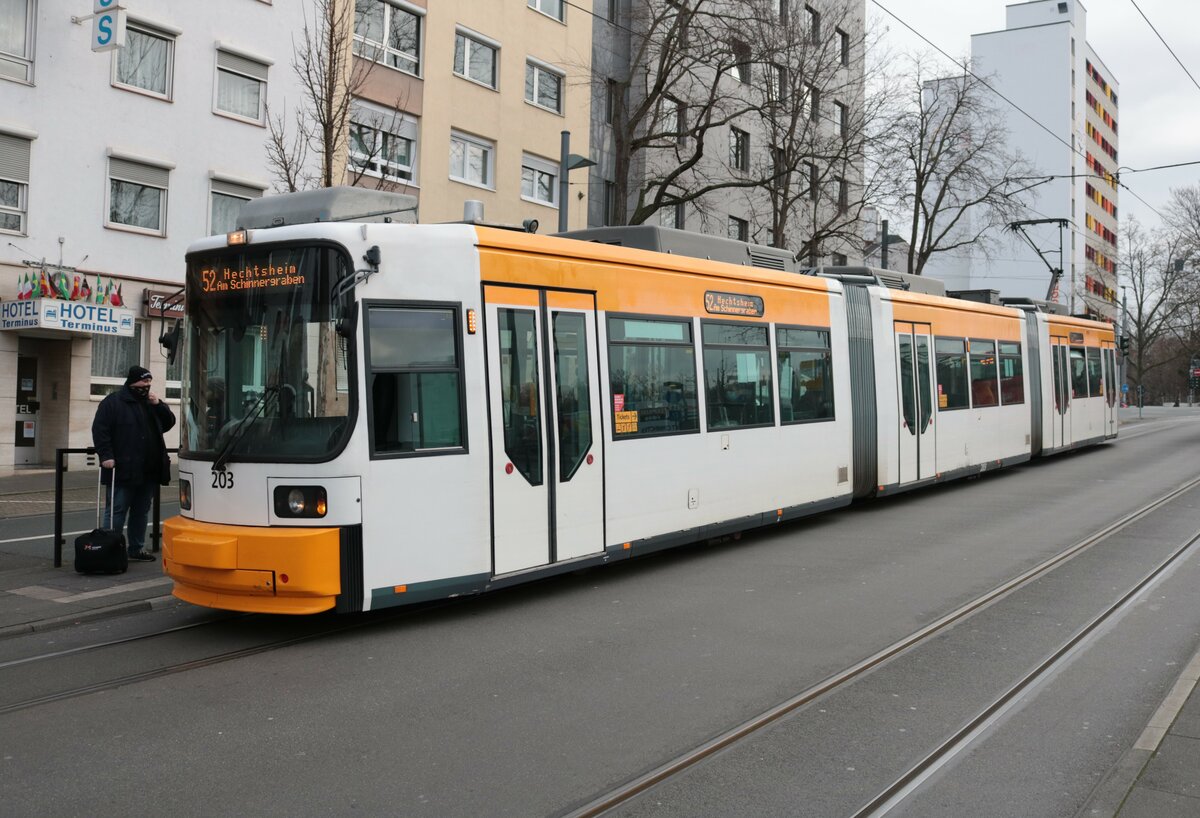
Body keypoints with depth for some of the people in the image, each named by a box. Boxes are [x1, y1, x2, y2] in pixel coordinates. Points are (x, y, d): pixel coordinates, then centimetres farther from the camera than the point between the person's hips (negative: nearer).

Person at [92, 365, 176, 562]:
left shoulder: (150, 403, 17)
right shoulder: (113, 403, -3)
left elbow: (169, 423, 14)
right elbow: (99, 430, -8)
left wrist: (158, 405, -2)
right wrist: (106, 456, -17)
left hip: (149, 471, 7)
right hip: (123, 470, -6)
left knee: (141, 511, 13)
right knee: (116, 511, -3)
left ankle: (137, 549, 22)